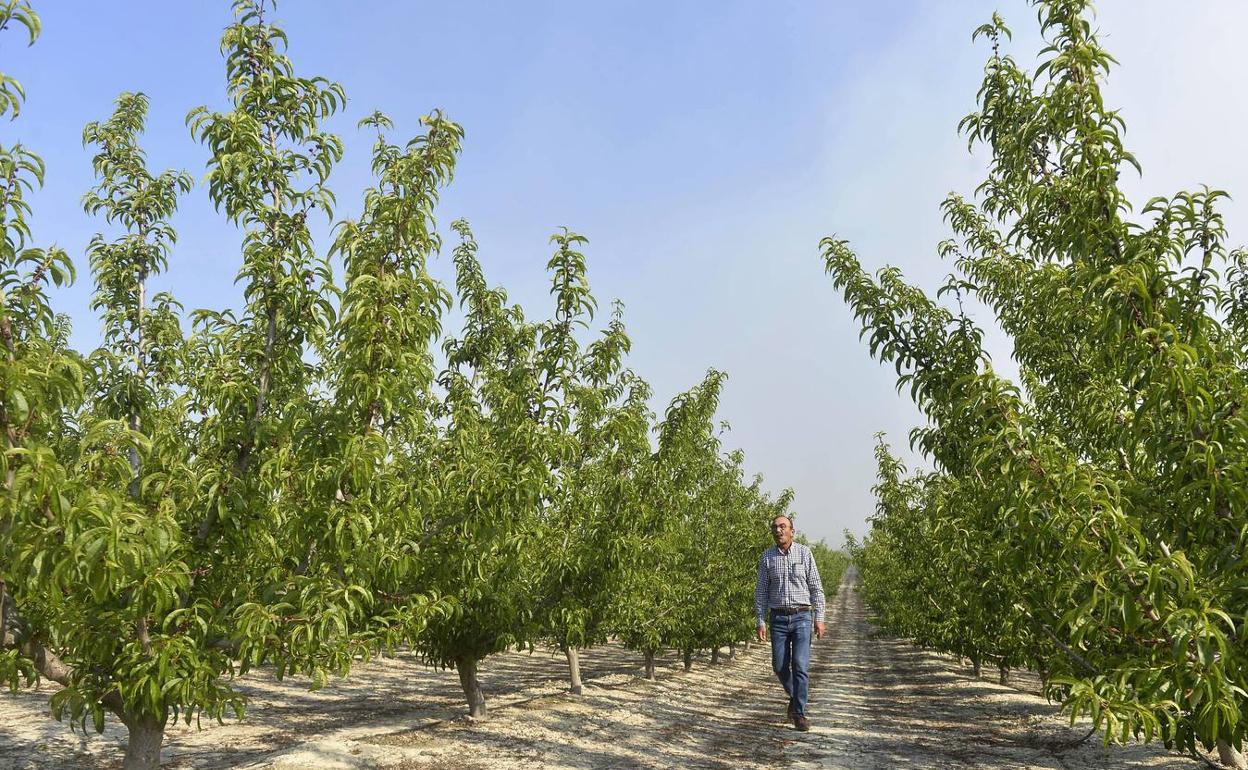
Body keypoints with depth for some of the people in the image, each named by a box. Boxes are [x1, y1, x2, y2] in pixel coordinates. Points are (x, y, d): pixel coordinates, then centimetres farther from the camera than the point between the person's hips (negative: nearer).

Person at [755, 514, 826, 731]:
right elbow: (761, 591, 6)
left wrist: (819, 618, -3)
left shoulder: (804, 553, 0)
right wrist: (761, 621, 0)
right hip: (778, 618, 2)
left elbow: (816, 587, 2)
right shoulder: (767, 557, 4)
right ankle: (794, 695, 32)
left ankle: (799, 713, 0)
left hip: (801, 617, -2)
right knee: (779, 666, 4)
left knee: (800, 666, -9)